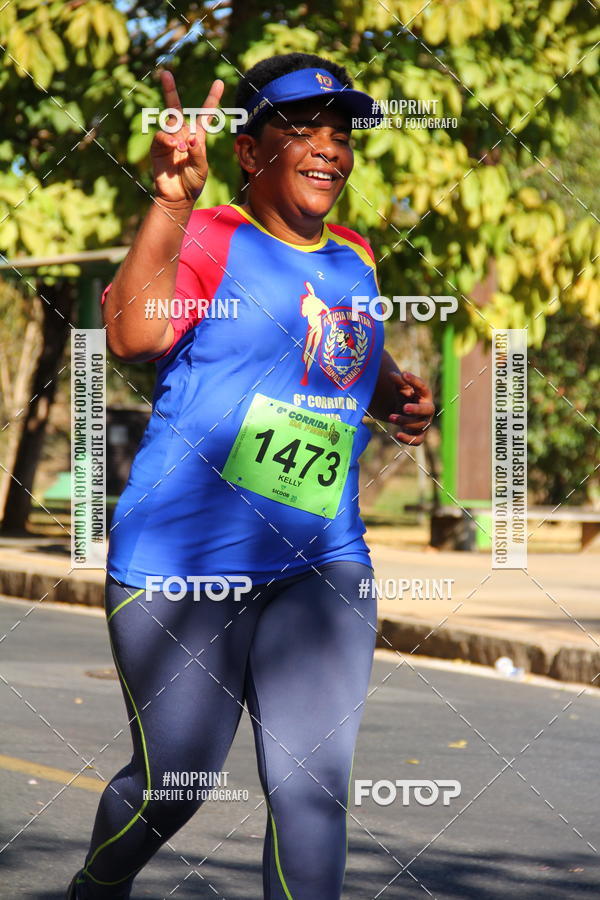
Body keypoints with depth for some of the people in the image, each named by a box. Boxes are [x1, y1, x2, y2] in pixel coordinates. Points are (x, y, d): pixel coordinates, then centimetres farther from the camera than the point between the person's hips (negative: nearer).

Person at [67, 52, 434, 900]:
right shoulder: (209, 238, -7)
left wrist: (396, 392, 10)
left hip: (323, 563, 5)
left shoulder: (354, 259, 13)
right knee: (174, 783, 4)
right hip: (183, 558, -5)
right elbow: (135, 334, -27)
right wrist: (171, 199, -37)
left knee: (314, 784, -6)